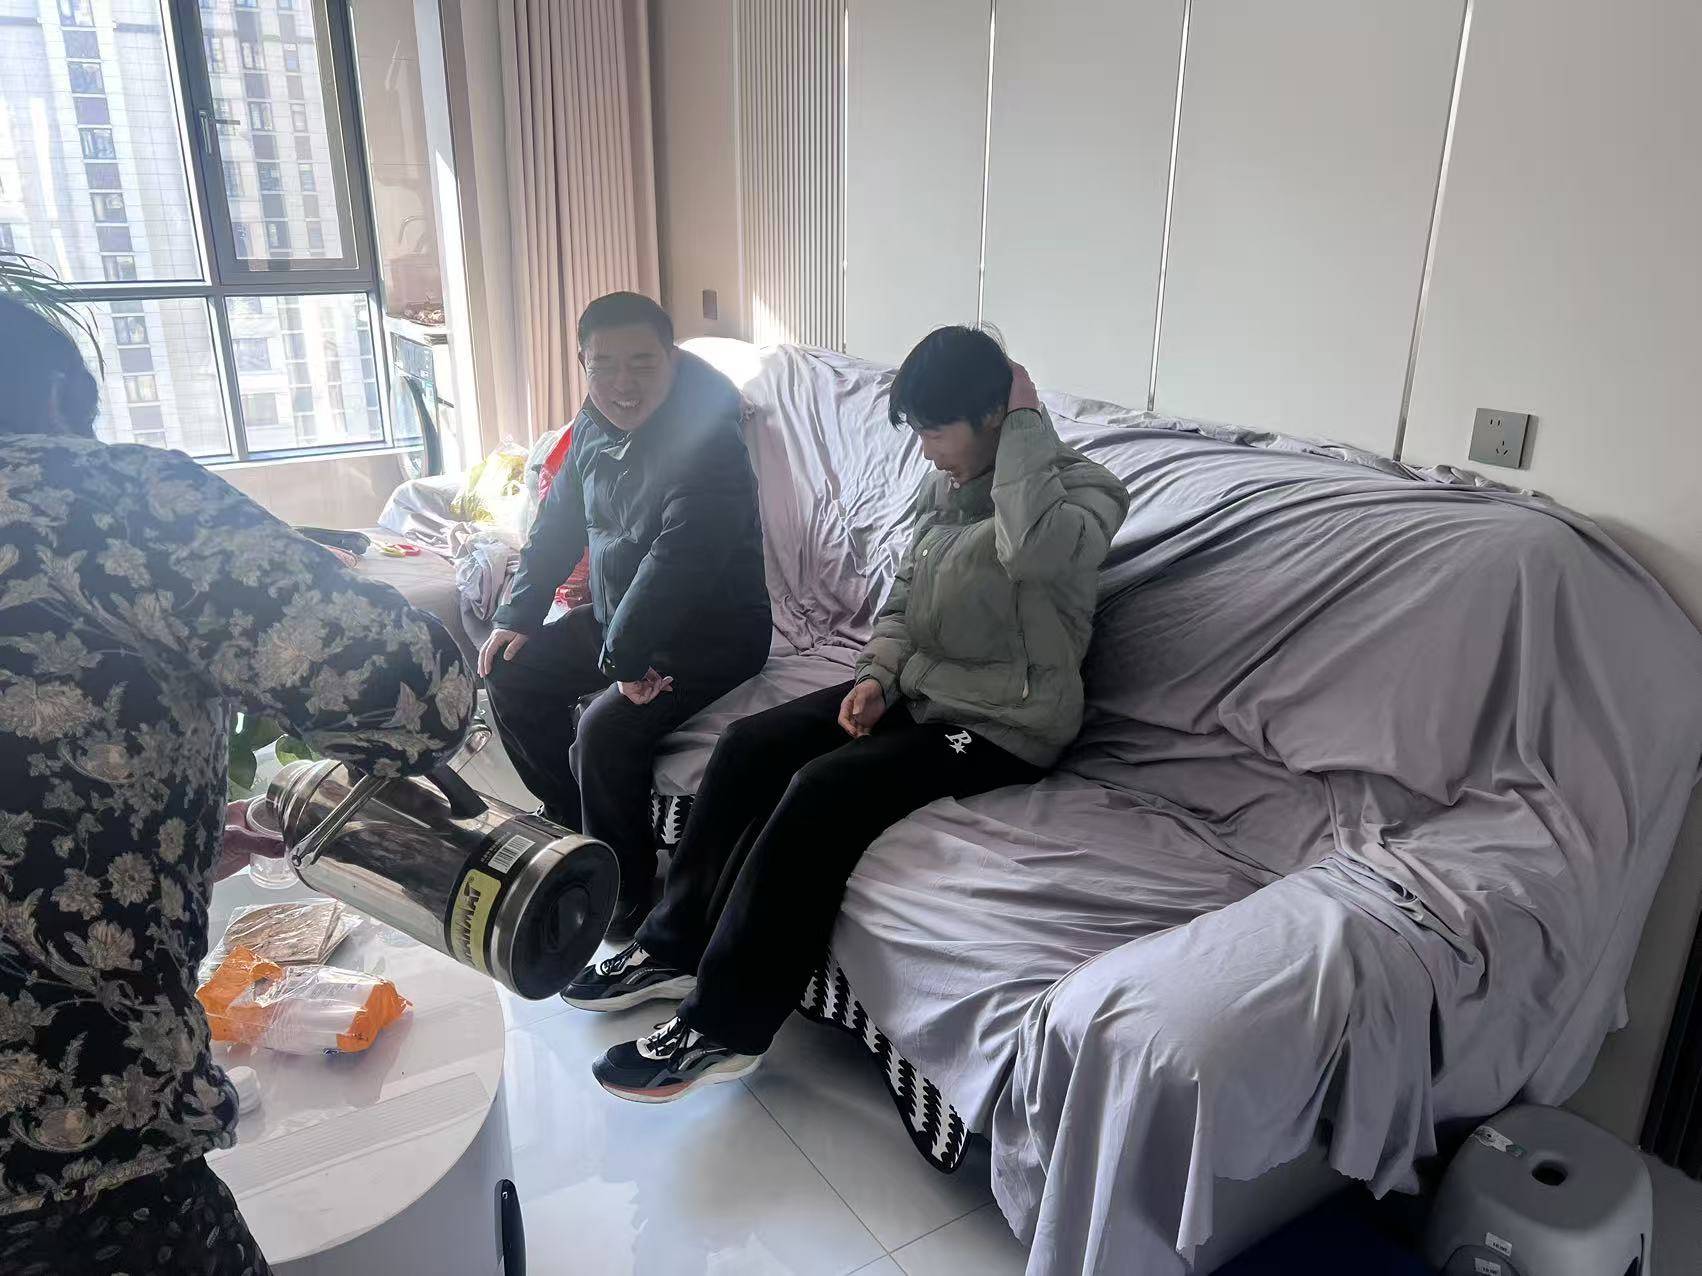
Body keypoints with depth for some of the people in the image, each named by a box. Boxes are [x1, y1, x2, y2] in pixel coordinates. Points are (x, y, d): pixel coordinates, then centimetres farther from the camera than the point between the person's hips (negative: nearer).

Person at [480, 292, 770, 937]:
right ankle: (567, 818, 28)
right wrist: (518, 614, 10)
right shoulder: (594, 425, 2)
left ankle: (623, 897, -4)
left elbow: (677, 561, -33)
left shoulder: (706, 444, -26)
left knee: (606, 729, -26)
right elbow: (559, 523, 13)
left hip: (709, 636, -9)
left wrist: (622, 656, -29)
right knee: (513, 677, 9)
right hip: (616, 616, 9)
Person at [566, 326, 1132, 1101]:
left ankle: (724, 1029, -15)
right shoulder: (945, 485, 8)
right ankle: (674, 944, 5)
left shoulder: (1081, 488, -14)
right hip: (919, 690, 8)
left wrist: (1026, 421, -24)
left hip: (1004, 726, -8)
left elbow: (1033, 548, -39)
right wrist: (878, 676, -3)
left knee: (822, 791, -26)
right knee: (750, 746, -8)